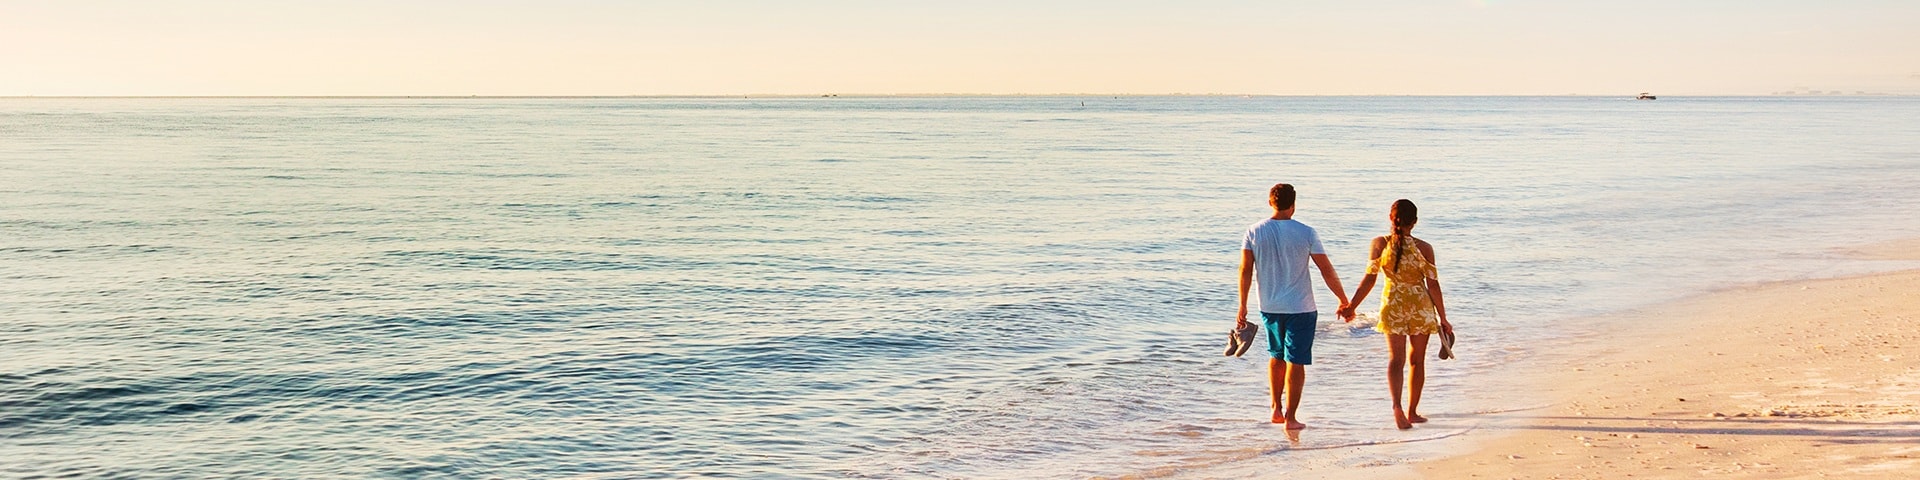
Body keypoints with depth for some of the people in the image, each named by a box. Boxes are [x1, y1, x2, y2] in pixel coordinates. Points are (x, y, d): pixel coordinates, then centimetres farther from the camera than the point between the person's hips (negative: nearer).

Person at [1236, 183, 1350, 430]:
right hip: (1300, 308, -3)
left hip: (1269, 307, 3)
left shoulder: (1254, 232, -3)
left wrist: (1242, 305, 4)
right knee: (1296, 362, 2)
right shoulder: (1306, 233, -9)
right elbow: (1327, 270, -6)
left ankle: (1276, 409, 25)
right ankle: (1290, 417, 3)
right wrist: (1344, 300, 5)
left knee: (1277, 356, 21)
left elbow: (1245, 270, -3)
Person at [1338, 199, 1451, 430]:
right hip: (1420, 306, -1)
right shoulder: (1424, 248, -8)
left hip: (1392, 305, 1)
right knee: (1417, 360, 14)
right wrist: (1443, 318, 3)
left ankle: (1397, 405, -22)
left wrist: (1351, 306, 3)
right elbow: (1433, 285, -5)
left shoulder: (1379, 244, -6)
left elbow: (1369, 279, -6)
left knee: (1395, 359, 3)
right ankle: (1412, 411, 22)